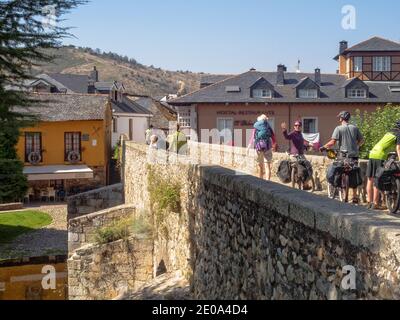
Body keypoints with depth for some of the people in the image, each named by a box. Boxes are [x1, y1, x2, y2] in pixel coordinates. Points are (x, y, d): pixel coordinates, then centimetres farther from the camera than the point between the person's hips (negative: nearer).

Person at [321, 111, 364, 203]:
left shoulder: (339, 128, -5)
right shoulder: (354, 128, 8)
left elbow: (333, 142, -13)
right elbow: (361, 140, 11)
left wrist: (324, 147, -2)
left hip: (344, 156, -4)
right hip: (354, 155, 4)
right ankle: (355, 197, 13)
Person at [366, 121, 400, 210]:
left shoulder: (389, 133, 24)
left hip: (372, 154, 8)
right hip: (380, 156, -8)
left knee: (370, 180, 9)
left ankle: (370, 202, 17)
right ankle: (375, 204, -3)